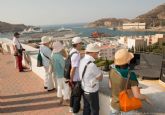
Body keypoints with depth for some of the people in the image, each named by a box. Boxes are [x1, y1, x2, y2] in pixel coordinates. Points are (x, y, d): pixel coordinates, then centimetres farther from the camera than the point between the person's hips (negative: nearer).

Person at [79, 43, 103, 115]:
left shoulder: (82, 60, -6)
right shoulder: (91, 65, -32)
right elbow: (100, 78, -16)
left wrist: (98, 70, -5)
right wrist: (100, 71, 1)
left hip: (84, 90, 8)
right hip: (92, 92, -7)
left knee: (86, 108, 24)